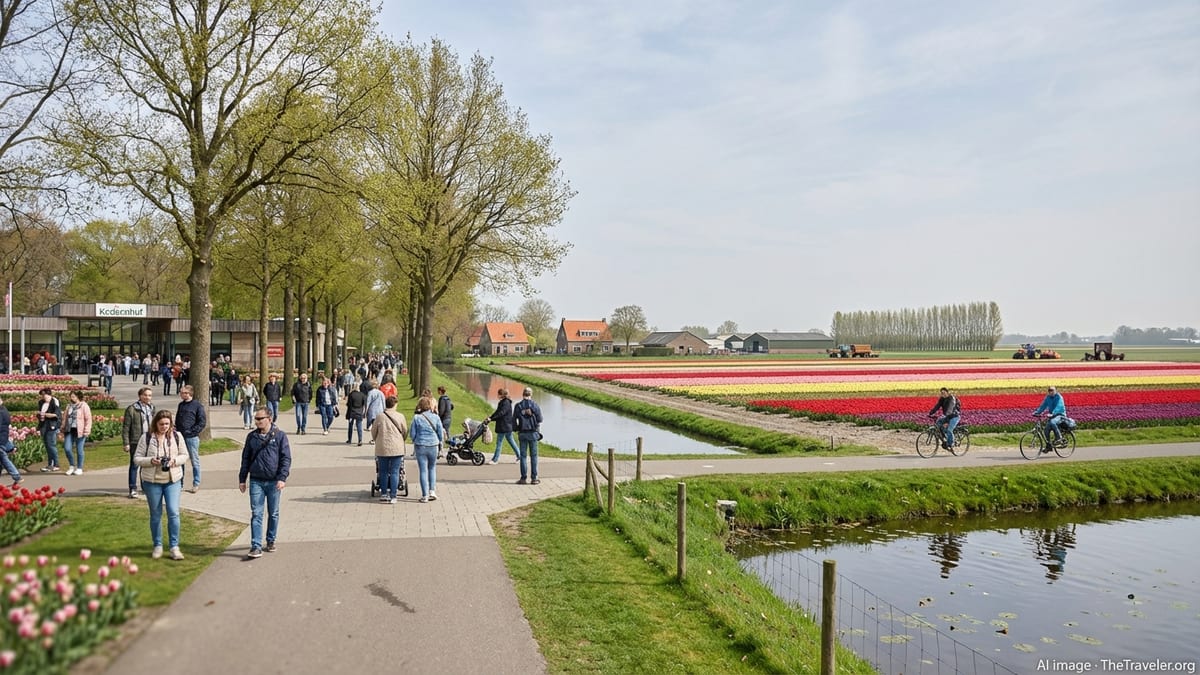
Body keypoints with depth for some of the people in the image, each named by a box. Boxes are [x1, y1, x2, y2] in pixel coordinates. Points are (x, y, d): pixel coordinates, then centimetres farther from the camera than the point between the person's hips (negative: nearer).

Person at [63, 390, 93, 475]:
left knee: (79, 450, 1)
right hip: (70, 430, 5)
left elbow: (88, 419, -7)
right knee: (67, 448, -3)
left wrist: (87, 431, -14)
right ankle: (72, 466, 16)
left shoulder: (84, 406, -4)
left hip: (79, 431, -5)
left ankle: (79, 469, 11)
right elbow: (66, 418, 21)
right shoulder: (69, 406, 14)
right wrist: (63, 431, 18)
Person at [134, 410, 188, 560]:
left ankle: (174, 546, 3)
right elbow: (137, 458, -2)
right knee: (155, 515, 10)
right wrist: (151, 461, -19)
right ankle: (158, 546, 23)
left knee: (173, 512, -6)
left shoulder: (177, 436, 1)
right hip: (152, 481, 0)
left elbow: (185, 456, 6)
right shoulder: (146, 437, -3)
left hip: (173, 480, 0)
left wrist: (175, 461, -15)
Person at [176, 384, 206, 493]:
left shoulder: (197, 405, -7)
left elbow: (202, 422, -9)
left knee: (194, 461, 3)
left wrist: (192, 431, -15)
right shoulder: (181, 405, 12)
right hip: (180, 437, 6)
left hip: (192, 438, -6)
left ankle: (196, 484, 10)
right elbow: (177, 420, 20)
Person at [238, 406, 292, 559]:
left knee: (273, 513, 9)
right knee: (256, 514, -4)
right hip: (256, 481, 2)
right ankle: (256, 546, -5)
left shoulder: (280, 435, -3)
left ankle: (270, 541, 25)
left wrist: (282, 478, -14)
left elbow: (286, 458, -5)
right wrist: (242, 479, 9)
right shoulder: (252, 436, 6)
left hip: (274, 482, -2)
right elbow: (246, 459, 12)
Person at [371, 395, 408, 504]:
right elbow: (405, 432, 5)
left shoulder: (380, 416, -2)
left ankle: (384, 494, 19)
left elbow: (373, 432, 7)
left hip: (382, 449, 1)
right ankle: (392, 496, 4)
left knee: (383, 472, 13)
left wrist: (376, 441, 27)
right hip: (397, 449, -1)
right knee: (394, 472, 4)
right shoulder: (400, 417, -3)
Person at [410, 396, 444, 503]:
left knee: (423, 470, 5)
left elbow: (412, 433, -1)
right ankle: (432, 491, 10)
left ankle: (425, 495, 5)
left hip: (420, 446, -1)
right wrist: (440, 445, 17)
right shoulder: (436, 417, -4)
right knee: (432, 468, 19)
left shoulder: (416, 418, -7)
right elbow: (441, 433, 2)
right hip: (433, 446, 1)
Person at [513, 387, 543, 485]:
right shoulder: (535, 405, -3)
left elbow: (514, 420, 0)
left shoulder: (518, 406, -1)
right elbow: (540, 420, 0)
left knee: (523, 455, 6)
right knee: (533, 455, 4)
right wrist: (539, 432, 13)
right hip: (533, 433, -1)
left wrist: (516, 430, 12)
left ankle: (523, 478, 6)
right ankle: (534, 478, 3)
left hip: (522, 433, 1)